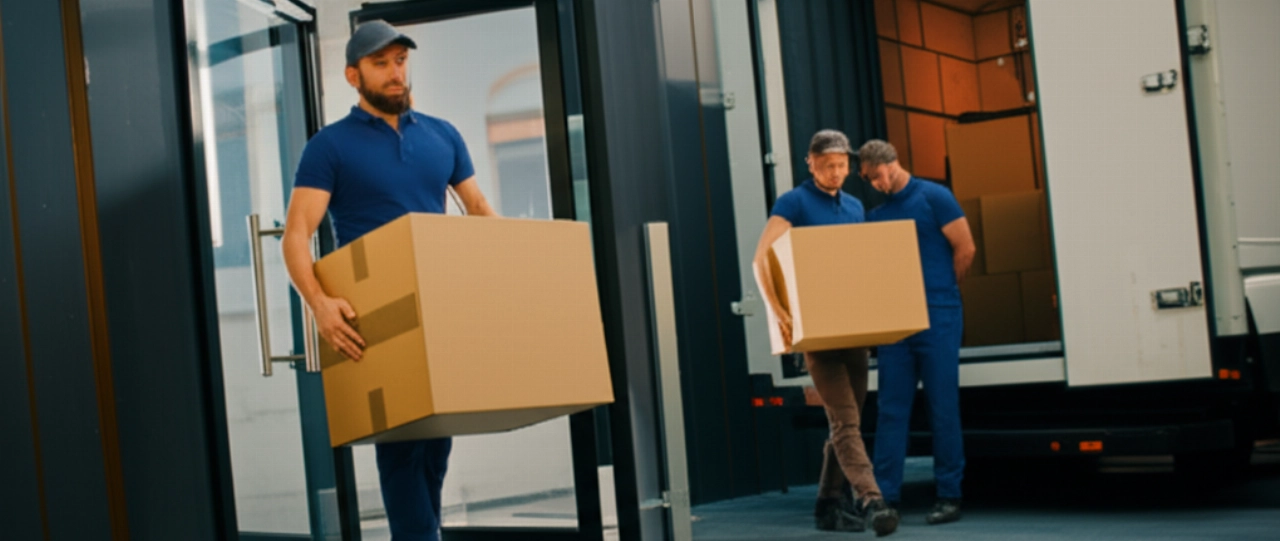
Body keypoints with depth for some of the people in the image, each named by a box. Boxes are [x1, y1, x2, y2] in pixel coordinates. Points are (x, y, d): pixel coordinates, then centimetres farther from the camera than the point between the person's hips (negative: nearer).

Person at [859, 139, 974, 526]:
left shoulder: (933, 197, -2)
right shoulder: (876, 216, 13)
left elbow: (965, 249, -3)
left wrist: (939, 292, 6)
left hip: (937, 318, -5)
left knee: (943, 407, 1)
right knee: (890, 408, 3)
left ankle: (949, 496, 7)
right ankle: (886, 495, 5)